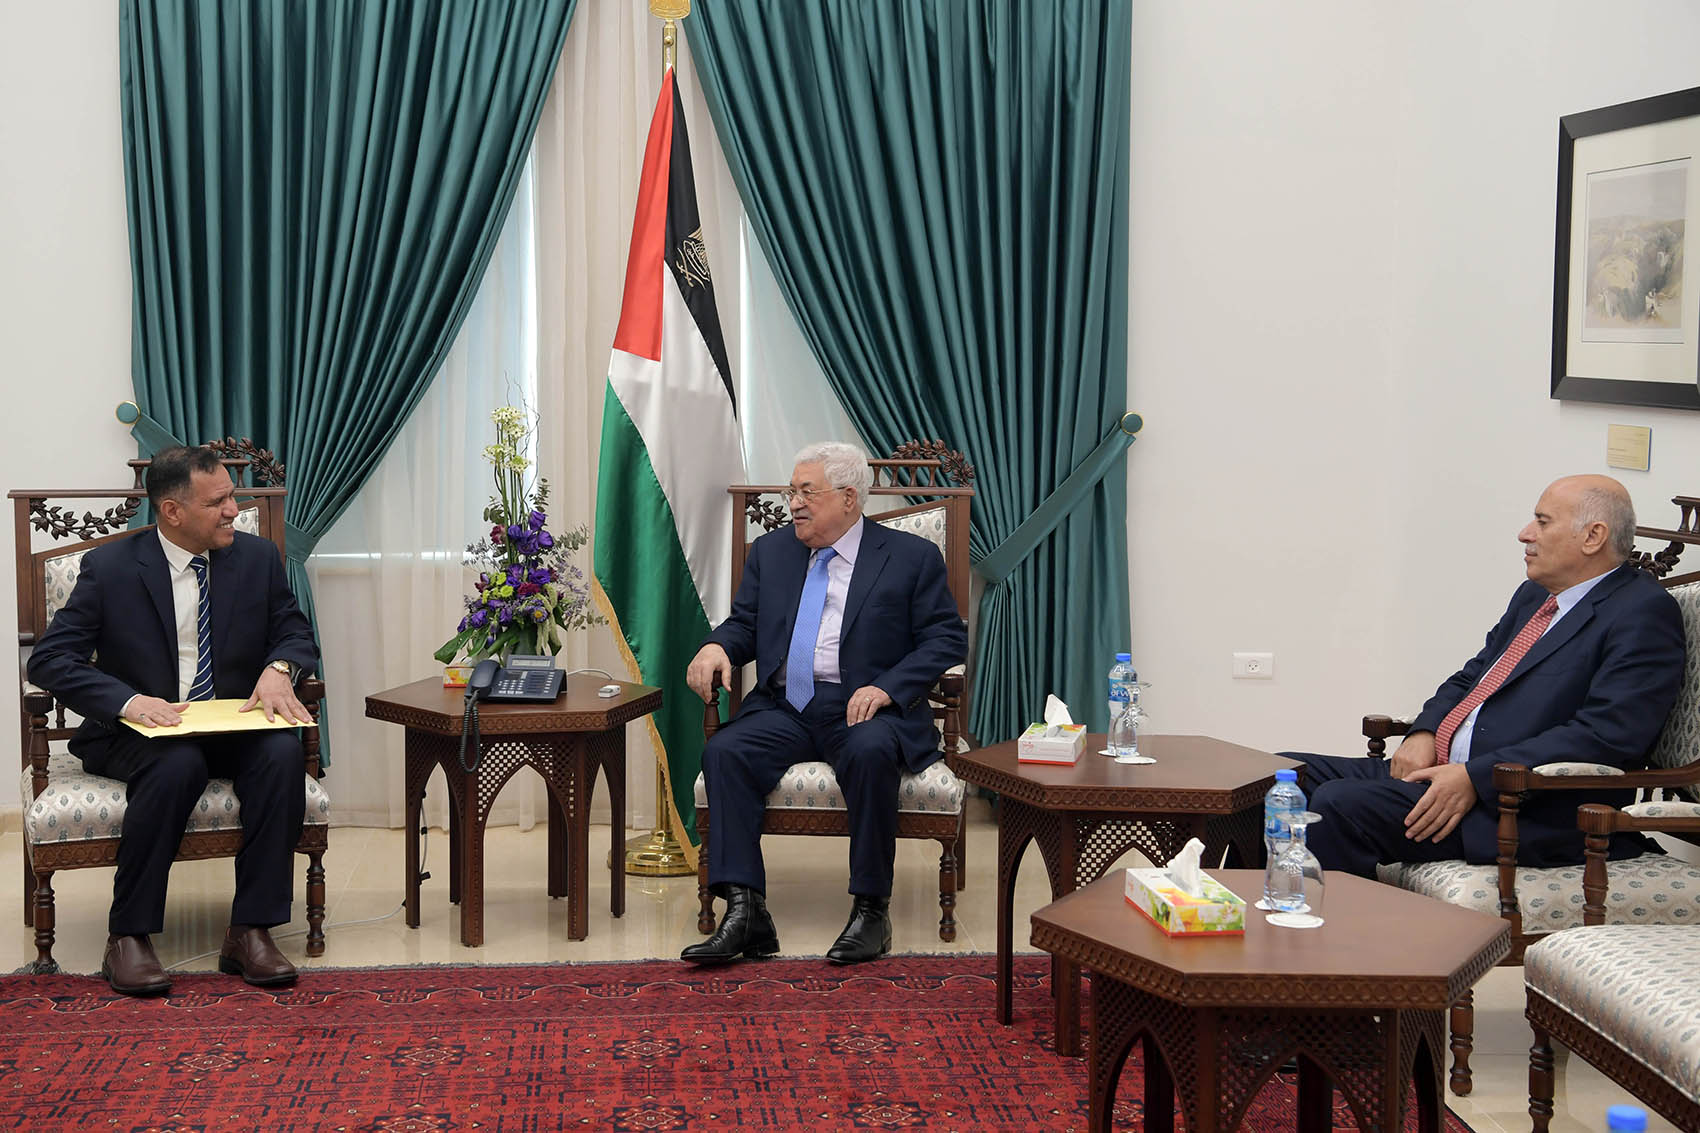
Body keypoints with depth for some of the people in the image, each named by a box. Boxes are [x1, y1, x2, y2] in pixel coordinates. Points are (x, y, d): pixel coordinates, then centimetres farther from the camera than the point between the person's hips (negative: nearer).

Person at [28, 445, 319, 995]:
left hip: (232, 728, 3)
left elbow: (295, 632, 11)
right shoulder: (110, 568, -5)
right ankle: (128, 937, -26)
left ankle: (250, 931, -26)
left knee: (284, 753, -30)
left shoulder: (257, 558, 5)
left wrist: (278, 668, -15)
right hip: (137, 733, -3)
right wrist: (128, 701, -26)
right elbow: (49, 659, -8)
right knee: (178, 765, -37)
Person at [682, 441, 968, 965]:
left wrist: (887, 687, -15)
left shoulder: (912, 557, 6)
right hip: (784, 707, 4)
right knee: (724, 751, -26)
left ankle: (871, 909, -25)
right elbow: (745, 623, 19)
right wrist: (717, 646, -6)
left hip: (864, 708, -4)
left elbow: (947, 638, 0)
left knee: (869, 752, -37)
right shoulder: (770, 552, 19)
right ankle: (745, 912, -28)